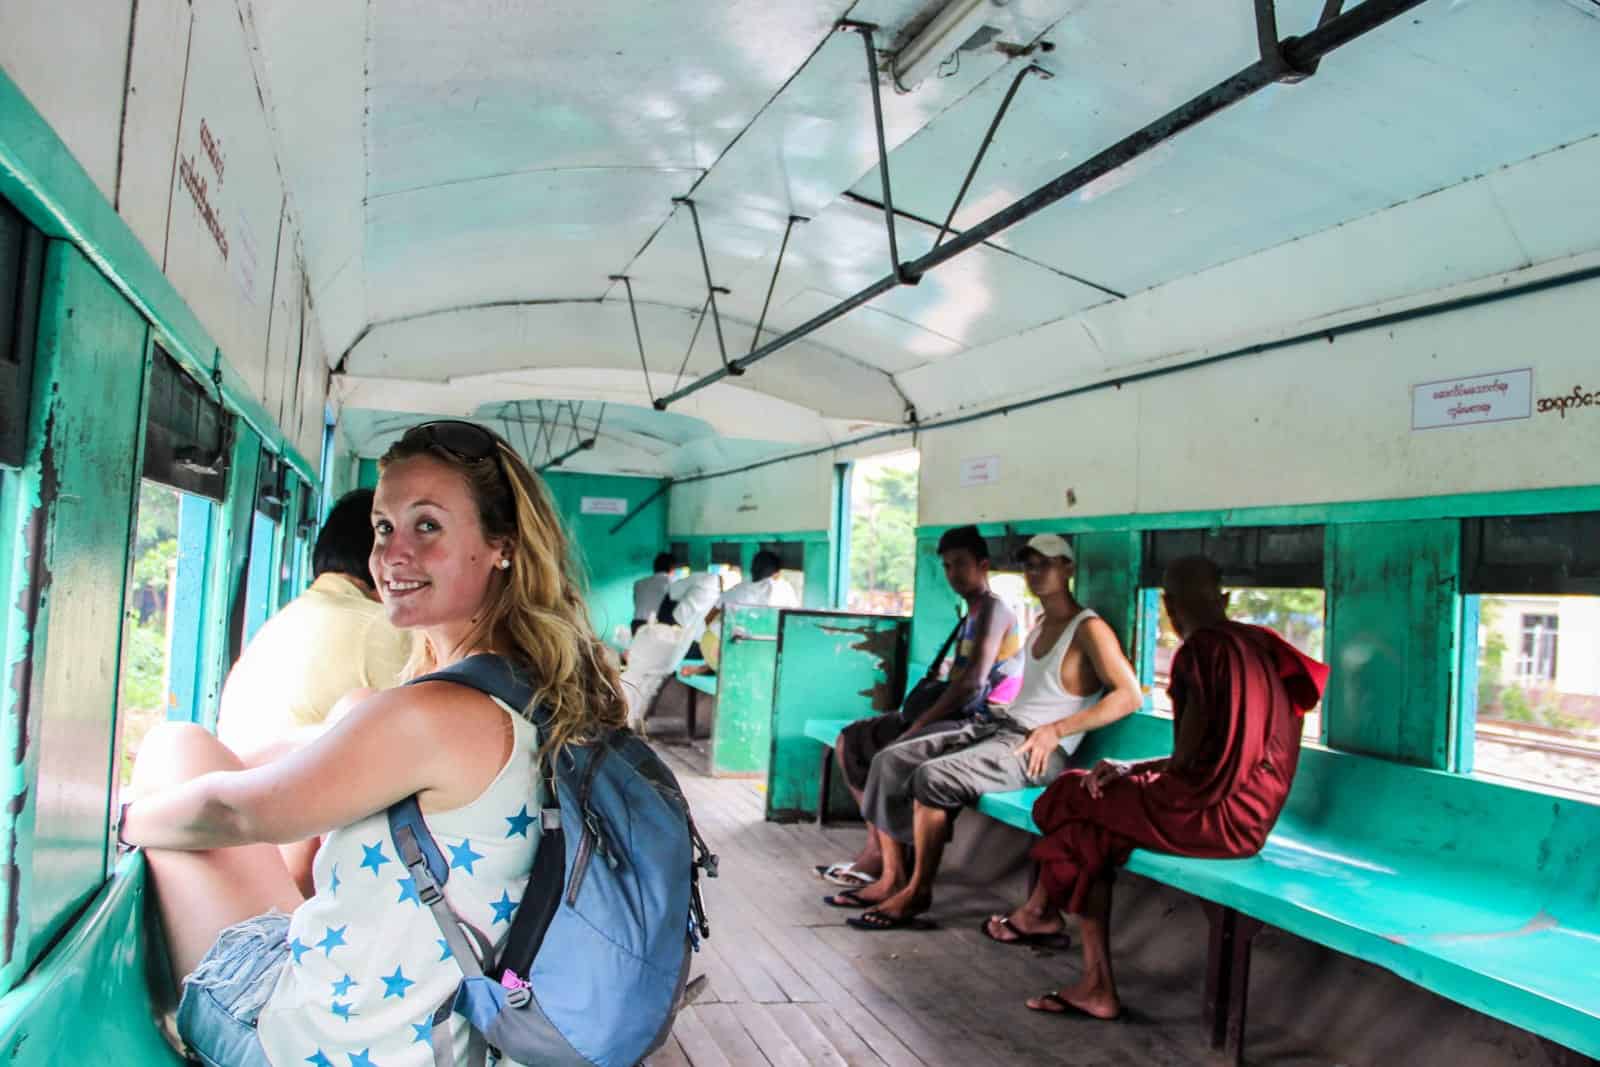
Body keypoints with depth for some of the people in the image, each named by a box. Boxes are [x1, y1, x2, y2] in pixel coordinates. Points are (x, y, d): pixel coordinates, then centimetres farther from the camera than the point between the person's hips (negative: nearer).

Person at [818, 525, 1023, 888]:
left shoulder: (993, 609, -11)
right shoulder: (970, 616, 20)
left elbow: (973, 682, -22)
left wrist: (921, 723, -19)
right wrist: (919, 712, 5)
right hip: (956, 716, 10)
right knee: (850, 741, 5)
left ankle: (880, 857, -13)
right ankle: (881, 840, -2)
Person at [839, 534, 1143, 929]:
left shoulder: (1089, 629, -7)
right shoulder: (1040, 625, 20)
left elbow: (1130, 696, -17)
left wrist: (1056, 730, -20)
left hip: (1038, 751, -9)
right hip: (997, 726, 9)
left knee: (931, 777, -30)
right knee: (889, 761, -6)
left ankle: (919, 890, -13)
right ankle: (892, 878, -2)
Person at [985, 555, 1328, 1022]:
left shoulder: (1198, 652, -17)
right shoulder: (1255, 644, 11)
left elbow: (1187, 760, -18)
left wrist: (1137, 770, 4)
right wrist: (1133, 769, 13)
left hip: (1211, 814, -9)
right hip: (1249, 812, 9)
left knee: (1070, 800, 8)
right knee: (1091, 832, 11)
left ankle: (1038, 911, 35)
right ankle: (1096, 987, 9)